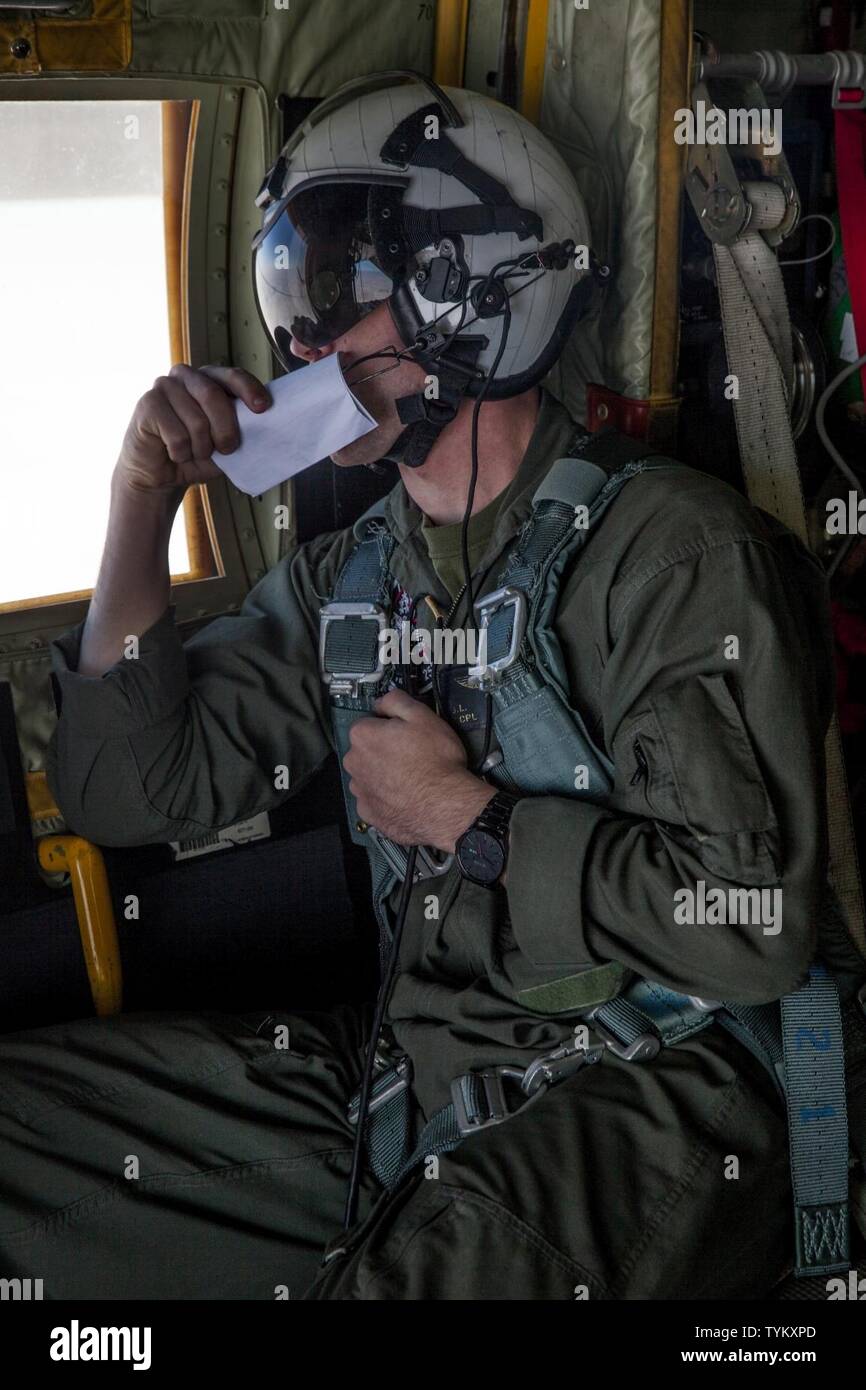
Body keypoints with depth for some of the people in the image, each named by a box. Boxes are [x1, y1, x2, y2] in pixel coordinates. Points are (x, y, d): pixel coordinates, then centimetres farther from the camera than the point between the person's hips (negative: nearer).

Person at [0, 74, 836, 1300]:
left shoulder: (675, 550, -13)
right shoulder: (344, 579, 10)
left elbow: (755, 926, -21)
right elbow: (131, 797, 9)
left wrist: (466, 819, -11)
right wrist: (141, 505, 1)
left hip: (639, 1094, -6)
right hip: (403, 1069, 7)